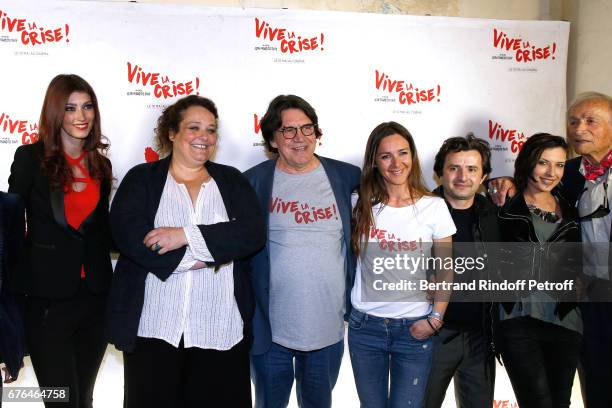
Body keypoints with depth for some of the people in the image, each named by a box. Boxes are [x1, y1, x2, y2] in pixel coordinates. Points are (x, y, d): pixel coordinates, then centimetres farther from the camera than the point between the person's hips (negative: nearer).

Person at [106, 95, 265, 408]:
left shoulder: (232, 180, 10)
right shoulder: (141, 179, 7)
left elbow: (253, 234, -5)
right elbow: (128, 234, -9)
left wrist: (188, 235, -15)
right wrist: (194, 259, -14)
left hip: (221, 331, 1)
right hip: (154, 328, -1)